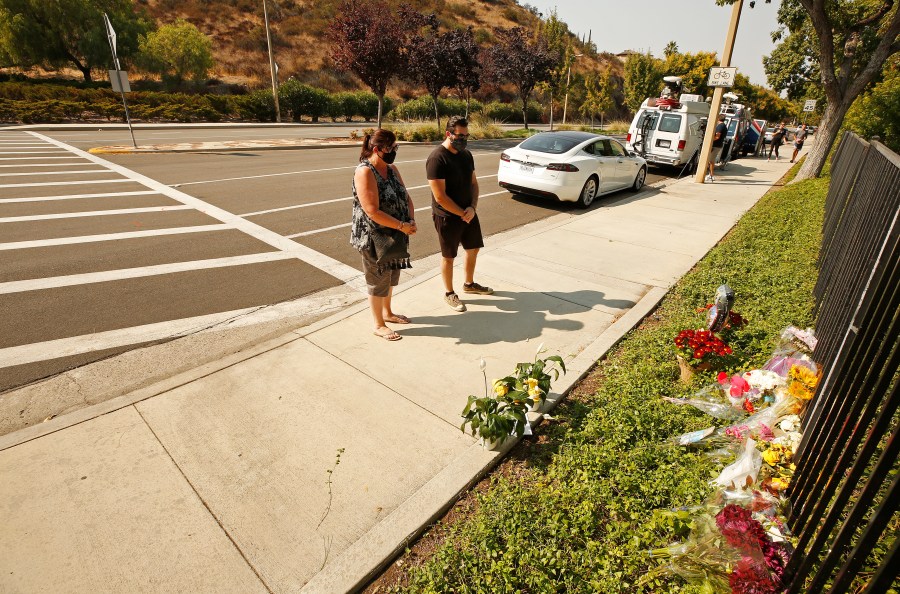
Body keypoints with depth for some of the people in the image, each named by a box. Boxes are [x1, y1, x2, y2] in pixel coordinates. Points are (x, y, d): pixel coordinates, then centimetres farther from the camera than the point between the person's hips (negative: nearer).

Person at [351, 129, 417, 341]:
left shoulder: (392, 169, 5)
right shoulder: (365, 172, -21)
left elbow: (406, 197, 7)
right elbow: (373, 211, -26)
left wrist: (411, 221, -10)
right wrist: (402, 226, -22)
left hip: (394, 235, 8)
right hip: (373, 237, -8)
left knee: (391, 275, 20)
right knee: (378, 280, 5)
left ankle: (387, 313, 41)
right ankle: (379, 325, 21)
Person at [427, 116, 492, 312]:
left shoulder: (466, 154, 4)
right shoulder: (437, 158, -20)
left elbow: (473, 183, 9)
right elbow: (440, 197, -23)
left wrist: (472, 208, -8)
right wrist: (461, 213, -16)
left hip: (468, 213, 8)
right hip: (447, 217, -8)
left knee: (473, 249, 19)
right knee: (449, 256, 7)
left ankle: (469, 284, 40)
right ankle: (449, 293, 26)